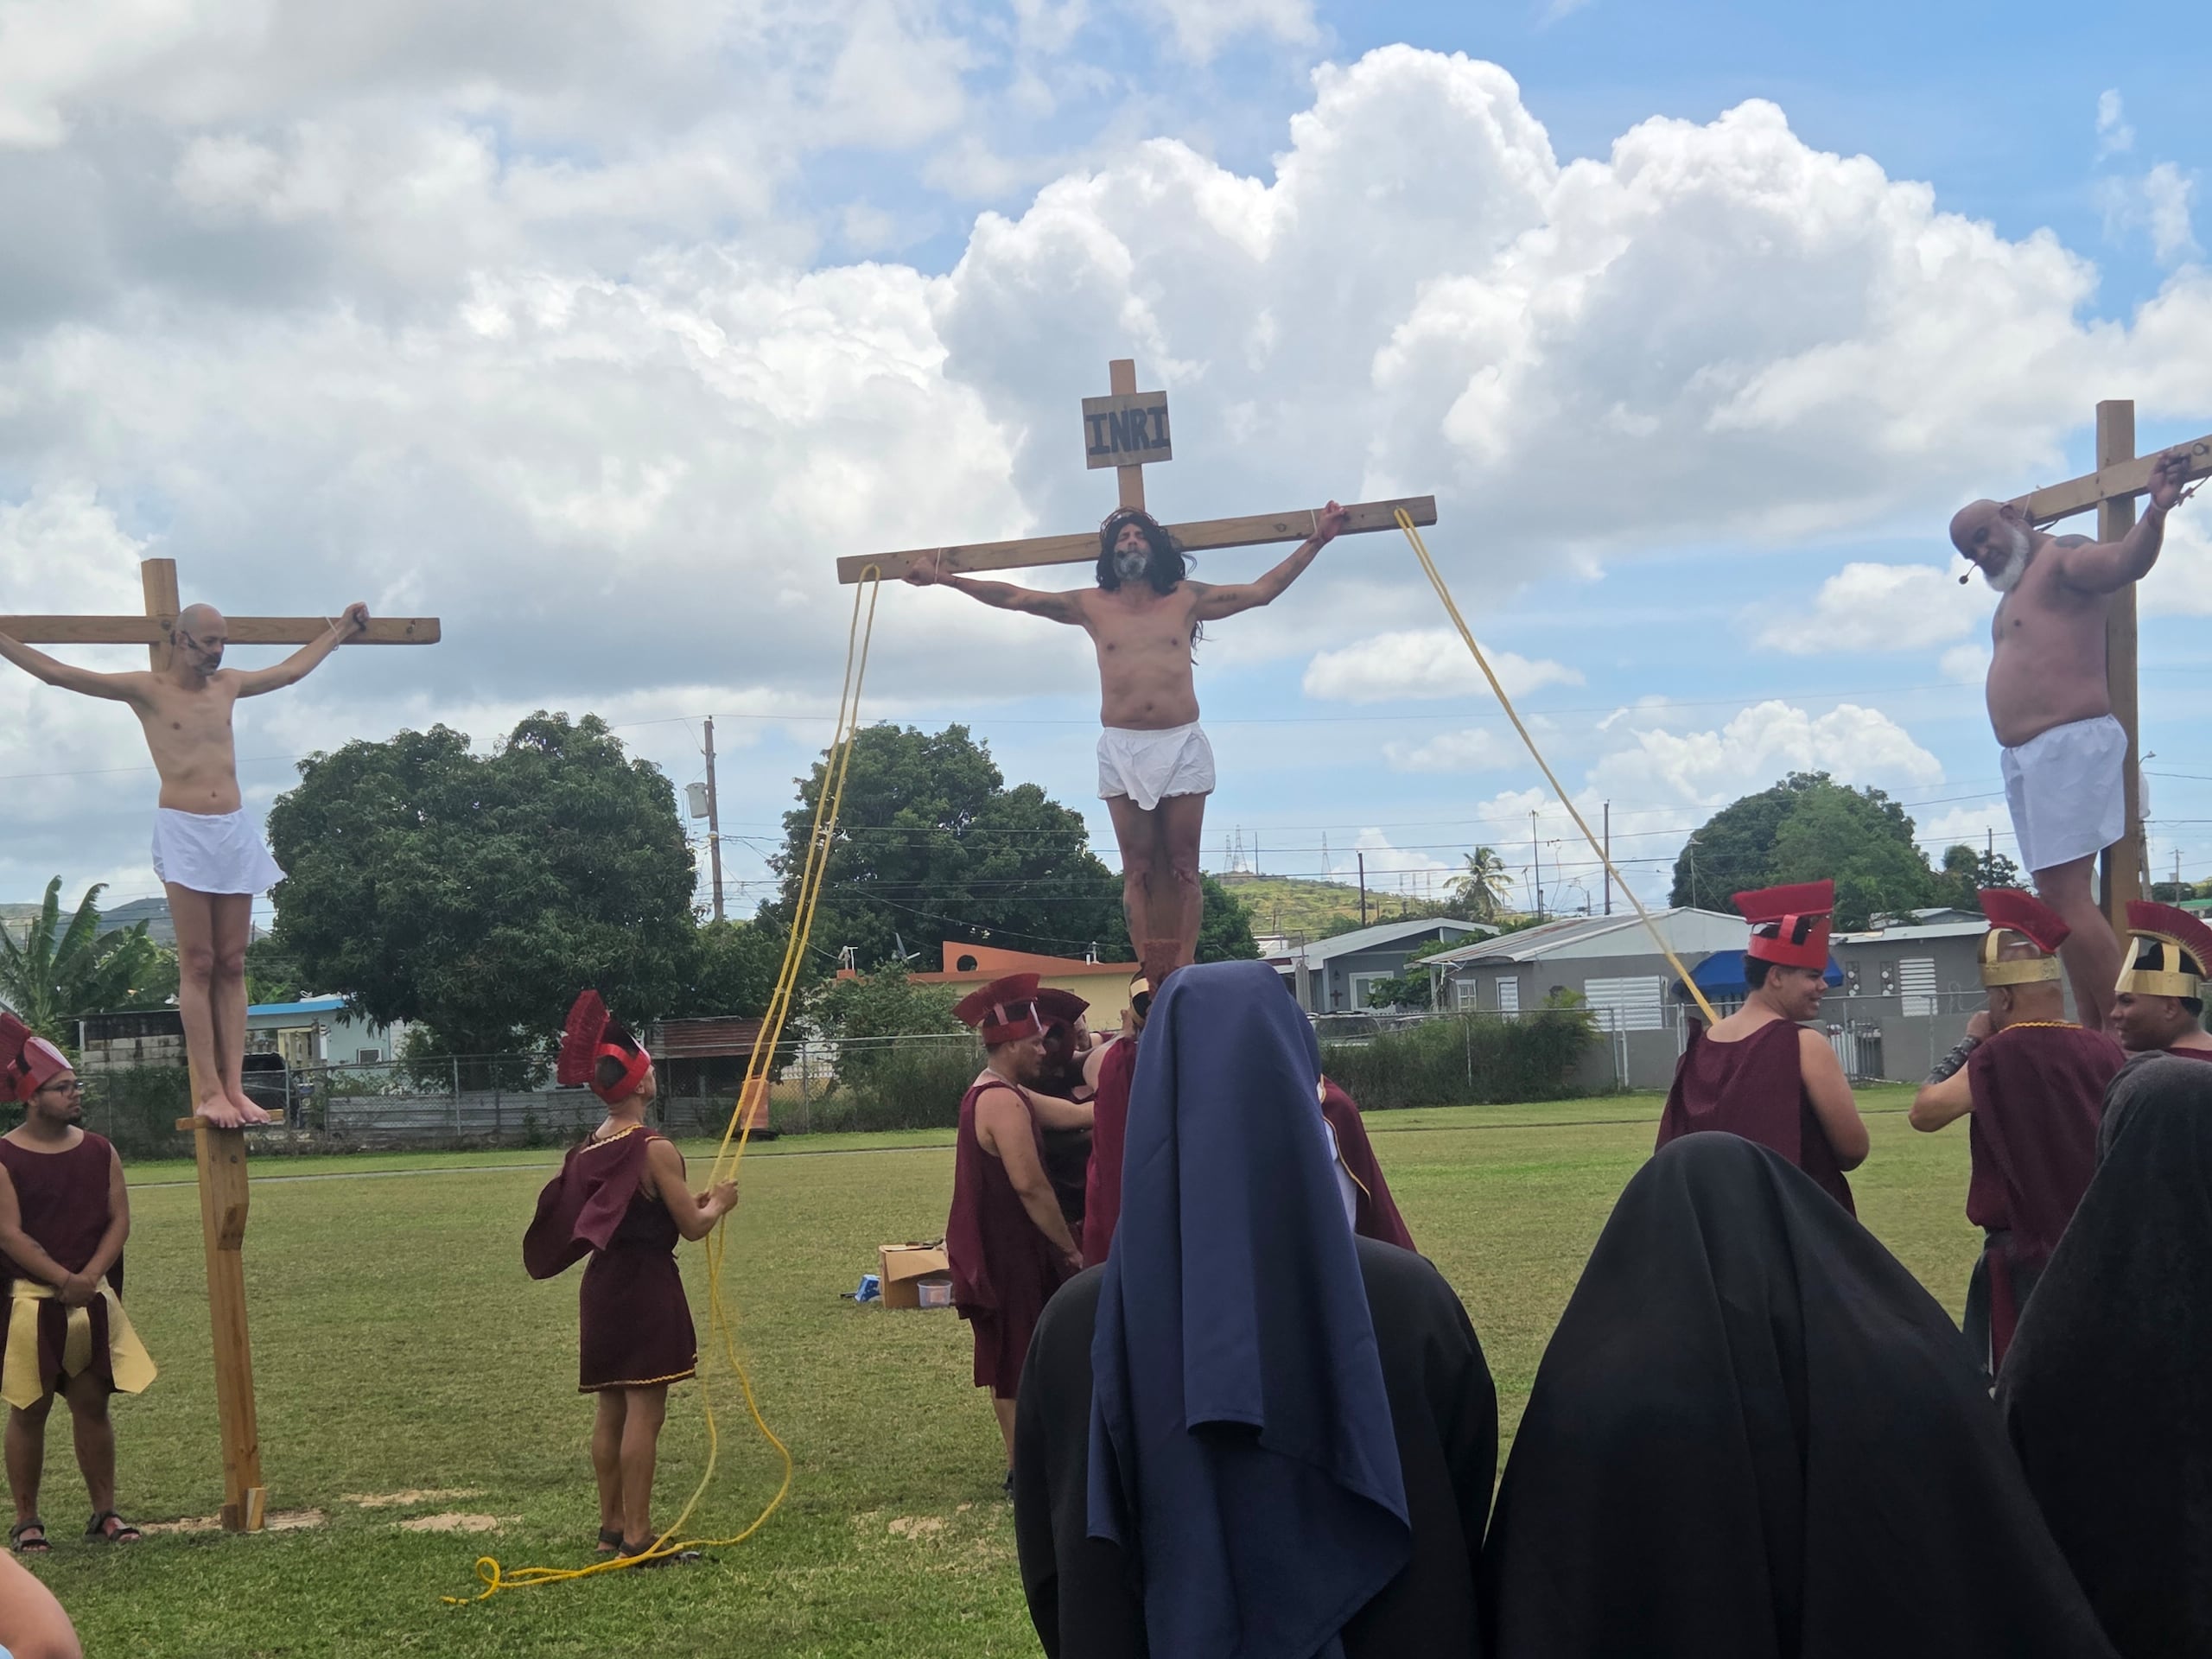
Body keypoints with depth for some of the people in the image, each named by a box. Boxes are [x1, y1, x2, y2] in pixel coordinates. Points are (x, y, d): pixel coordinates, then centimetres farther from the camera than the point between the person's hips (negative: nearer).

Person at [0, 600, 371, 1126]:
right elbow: (56, 672, 1)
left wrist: (338, 633, 40)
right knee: (197, 965, -8)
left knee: (232, 966, 0)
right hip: (183, 831, -5)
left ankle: (234, 1086, -3)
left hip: (235, 830, 5)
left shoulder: (228, 684, 16)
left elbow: (291, 670, 33)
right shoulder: (146, 689, 2)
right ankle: (208, 1091, -11)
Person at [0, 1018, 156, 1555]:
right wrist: (64, 1279, -19)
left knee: (92, 1402, 8)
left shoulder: (98, 1151, 6)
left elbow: (119, 1220, 3)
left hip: (94, 1298, 4)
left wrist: (88, 1278, -11)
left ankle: (104, 1511, 16)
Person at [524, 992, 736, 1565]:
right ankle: (639, 1538, -3)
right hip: (646, 1286, -8)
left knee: (611, 1411, 13)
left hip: (602, 1283, 8)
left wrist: (686, 1203, 20)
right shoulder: (653, 1148, -16)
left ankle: (612, 1527, 20)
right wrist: (719, 1203, 8)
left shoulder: (589, 1149, 9)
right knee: (645, 1412, -5)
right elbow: (693, 1227, -12)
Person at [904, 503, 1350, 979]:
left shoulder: (1187, 599, 10)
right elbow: (1015, 597, 13)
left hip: (1181, 745, 0)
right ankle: (1153, 982, -5)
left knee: (1182, 868, -3)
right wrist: (945, 579, 11)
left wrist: (1316, 540, 9)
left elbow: (1262, 591, 12)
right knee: (1138, 870, -3)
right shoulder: (1092, 605, 11)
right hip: (1122, 748, 0)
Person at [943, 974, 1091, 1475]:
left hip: (997, 1253, 10)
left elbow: (1076, 1114, 10)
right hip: (1011, 1258, -10)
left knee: (1009, 1365, 16)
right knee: (1020, 1367, -3)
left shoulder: (992, 1093, 13)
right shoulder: (1004, 1102, -21)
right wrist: (1070, 1248, -16)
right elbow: (1030, 1186, -25)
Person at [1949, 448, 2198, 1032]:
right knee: (2059, 899, 7)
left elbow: (2125, 562, -25)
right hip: (2025, 757, 10)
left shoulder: (2063, 558, -5)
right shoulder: (2016, 592, 24)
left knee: (2066, 896, -16)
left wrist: (2156, 511, -42)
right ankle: (2095, 1037, 9)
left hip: (2069, 744, -10)